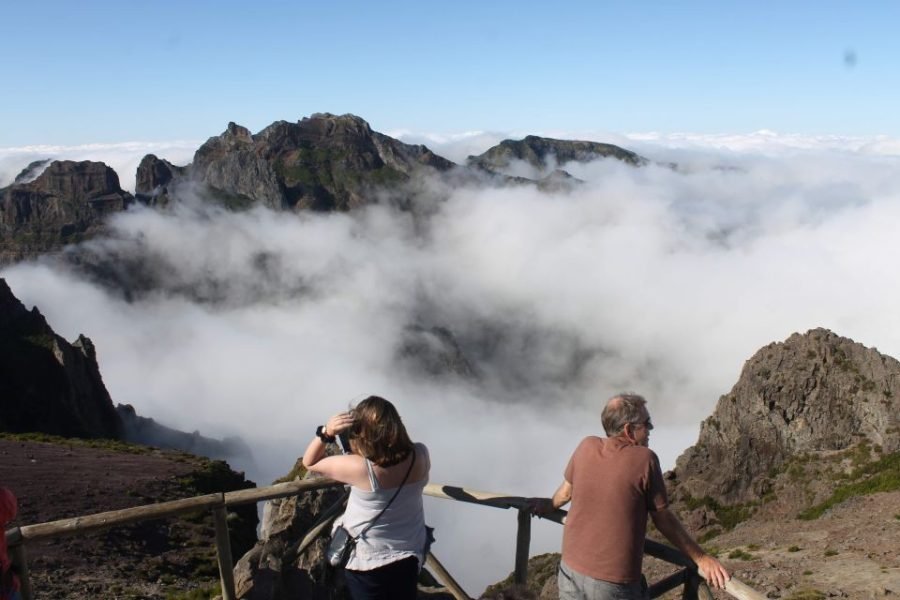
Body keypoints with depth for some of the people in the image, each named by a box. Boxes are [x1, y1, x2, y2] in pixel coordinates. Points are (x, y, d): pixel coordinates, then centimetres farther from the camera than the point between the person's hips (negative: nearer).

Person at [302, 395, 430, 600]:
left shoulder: (360, 468, -31)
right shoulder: (420, 455, -20)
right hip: (409, 557, 4)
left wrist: (326, 433, -29)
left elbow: (309, 462, -14)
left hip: (367, 561, -3)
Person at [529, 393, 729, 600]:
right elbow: (664, 520, -7)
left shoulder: (586, 447, -3)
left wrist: (549, 505, 34)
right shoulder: (644, 459, -15)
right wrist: (700, 558, 4)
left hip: (571, 569, 5)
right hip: (614, 582, -4)